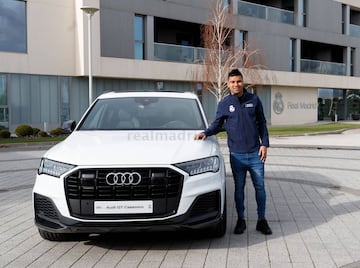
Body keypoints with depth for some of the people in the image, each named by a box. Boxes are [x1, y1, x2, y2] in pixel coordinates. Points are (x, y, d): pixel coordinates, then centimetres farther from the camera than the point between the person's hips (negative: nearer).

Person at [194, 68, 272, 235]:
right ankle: (241, 220, 22)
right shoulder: (224, 104, 2)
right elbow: (217, 125, 7)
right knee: (239, 188, 8)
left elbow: (262, 124, 7)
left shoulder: (254, 100, 3)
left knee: (259, 187, 6)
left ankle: (261, 220, 19)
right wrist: (206, 133, -12)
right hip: (236, 155, 0)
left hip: (255, 153, 1)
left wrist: (264, 144, -1)